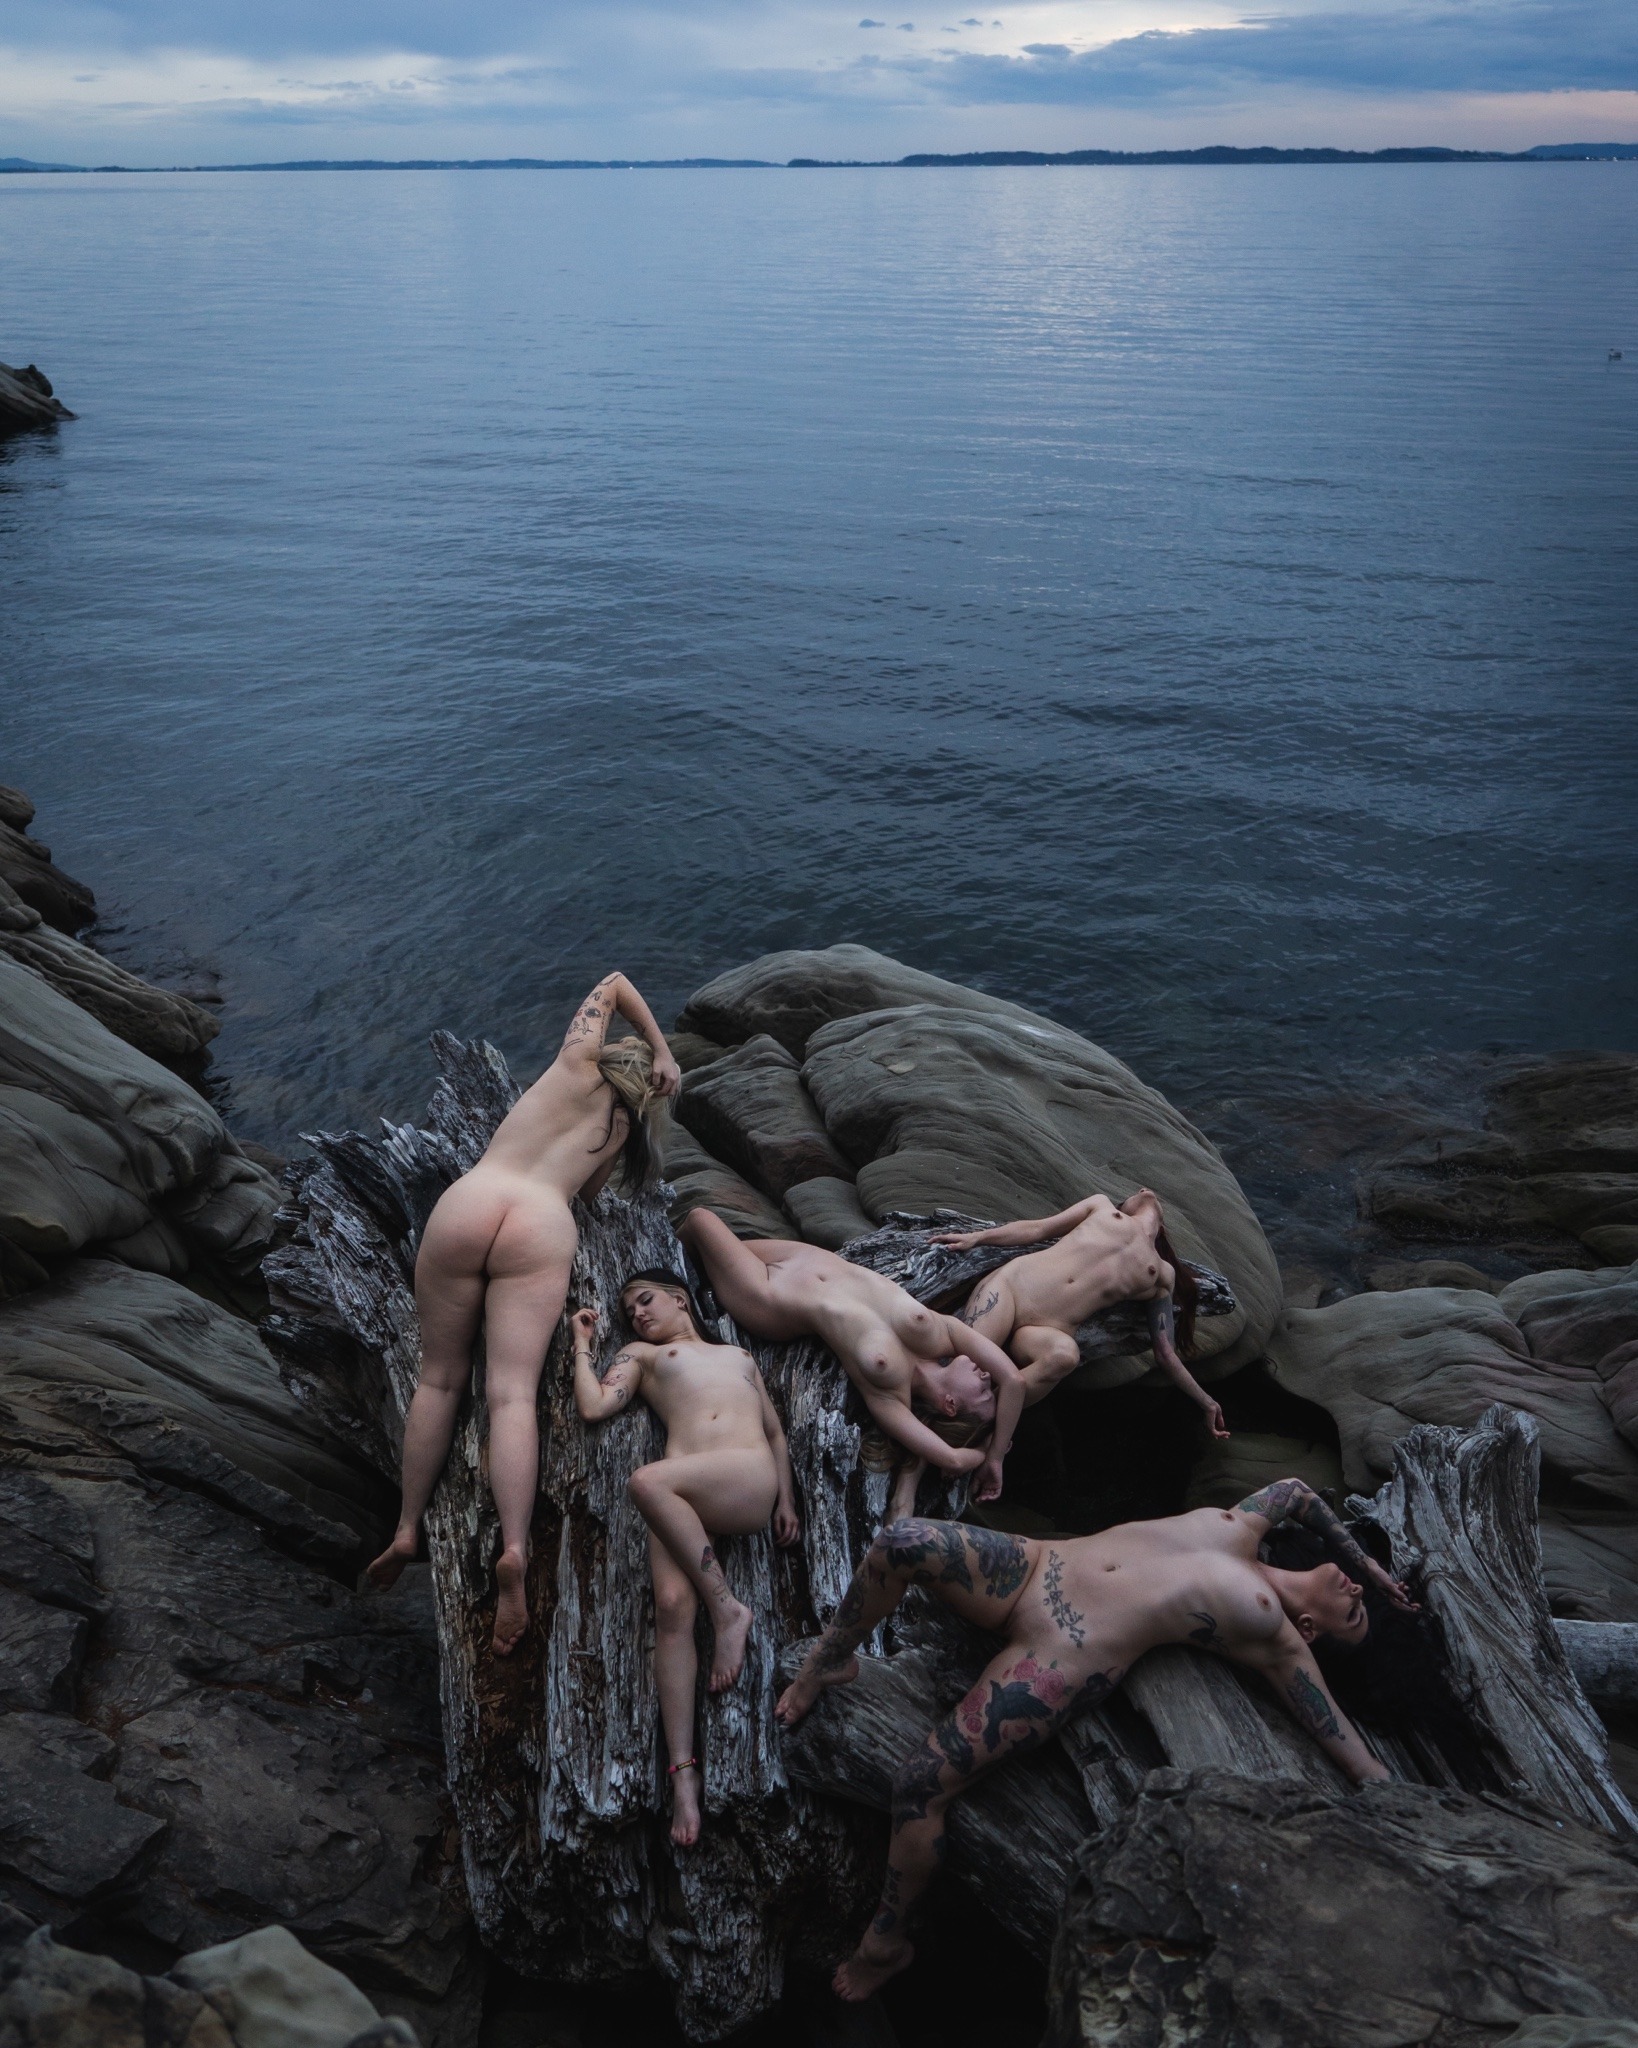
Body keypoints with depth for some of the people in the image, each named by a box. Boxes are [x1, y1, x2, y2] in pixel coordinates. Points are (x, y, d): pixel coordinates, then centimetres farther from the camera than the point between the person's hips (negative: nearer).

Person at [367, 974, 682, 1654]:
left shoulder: (578, 1066, 22)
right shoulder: (625, 1126, 24)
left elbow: (614, 984, 36)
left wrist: (661, 1046, 43)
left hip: (466, 1203, 0)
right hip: (544, 1228, 0)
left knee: (440, 1379, 12)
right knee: (513, 1393, -8)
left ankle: (407, 1530, 12)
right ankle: (514, 1547, -26)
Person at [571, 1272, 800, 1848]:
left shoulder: (740, 1356, 34)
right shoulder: (641, 1355, 30)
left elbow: (775, 1434, 29)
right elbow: (593, 1407, 12)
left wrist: (786, 1500, 15)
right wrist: (582, 1343, 24)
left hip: (749, 1483, -1)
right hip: (682, 1497, 1)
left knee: (648, 1481, -35)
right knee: (672, 1607, -24)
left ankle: (728, 1609, -22)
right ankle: (682, 1771, -24)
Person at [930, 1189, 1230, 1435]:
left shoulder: (1162, 1274, 26)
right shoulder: (1102, 1205, 27)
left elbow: (1165, 1353, 27)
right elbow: (1037, 1228, 21)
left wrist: (1205, 1401, 26)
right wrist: (975, 1237, 10)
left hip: (1044, 1332, 0)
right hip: (1009, 1283, 0)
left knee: (1064, 1352, -38)